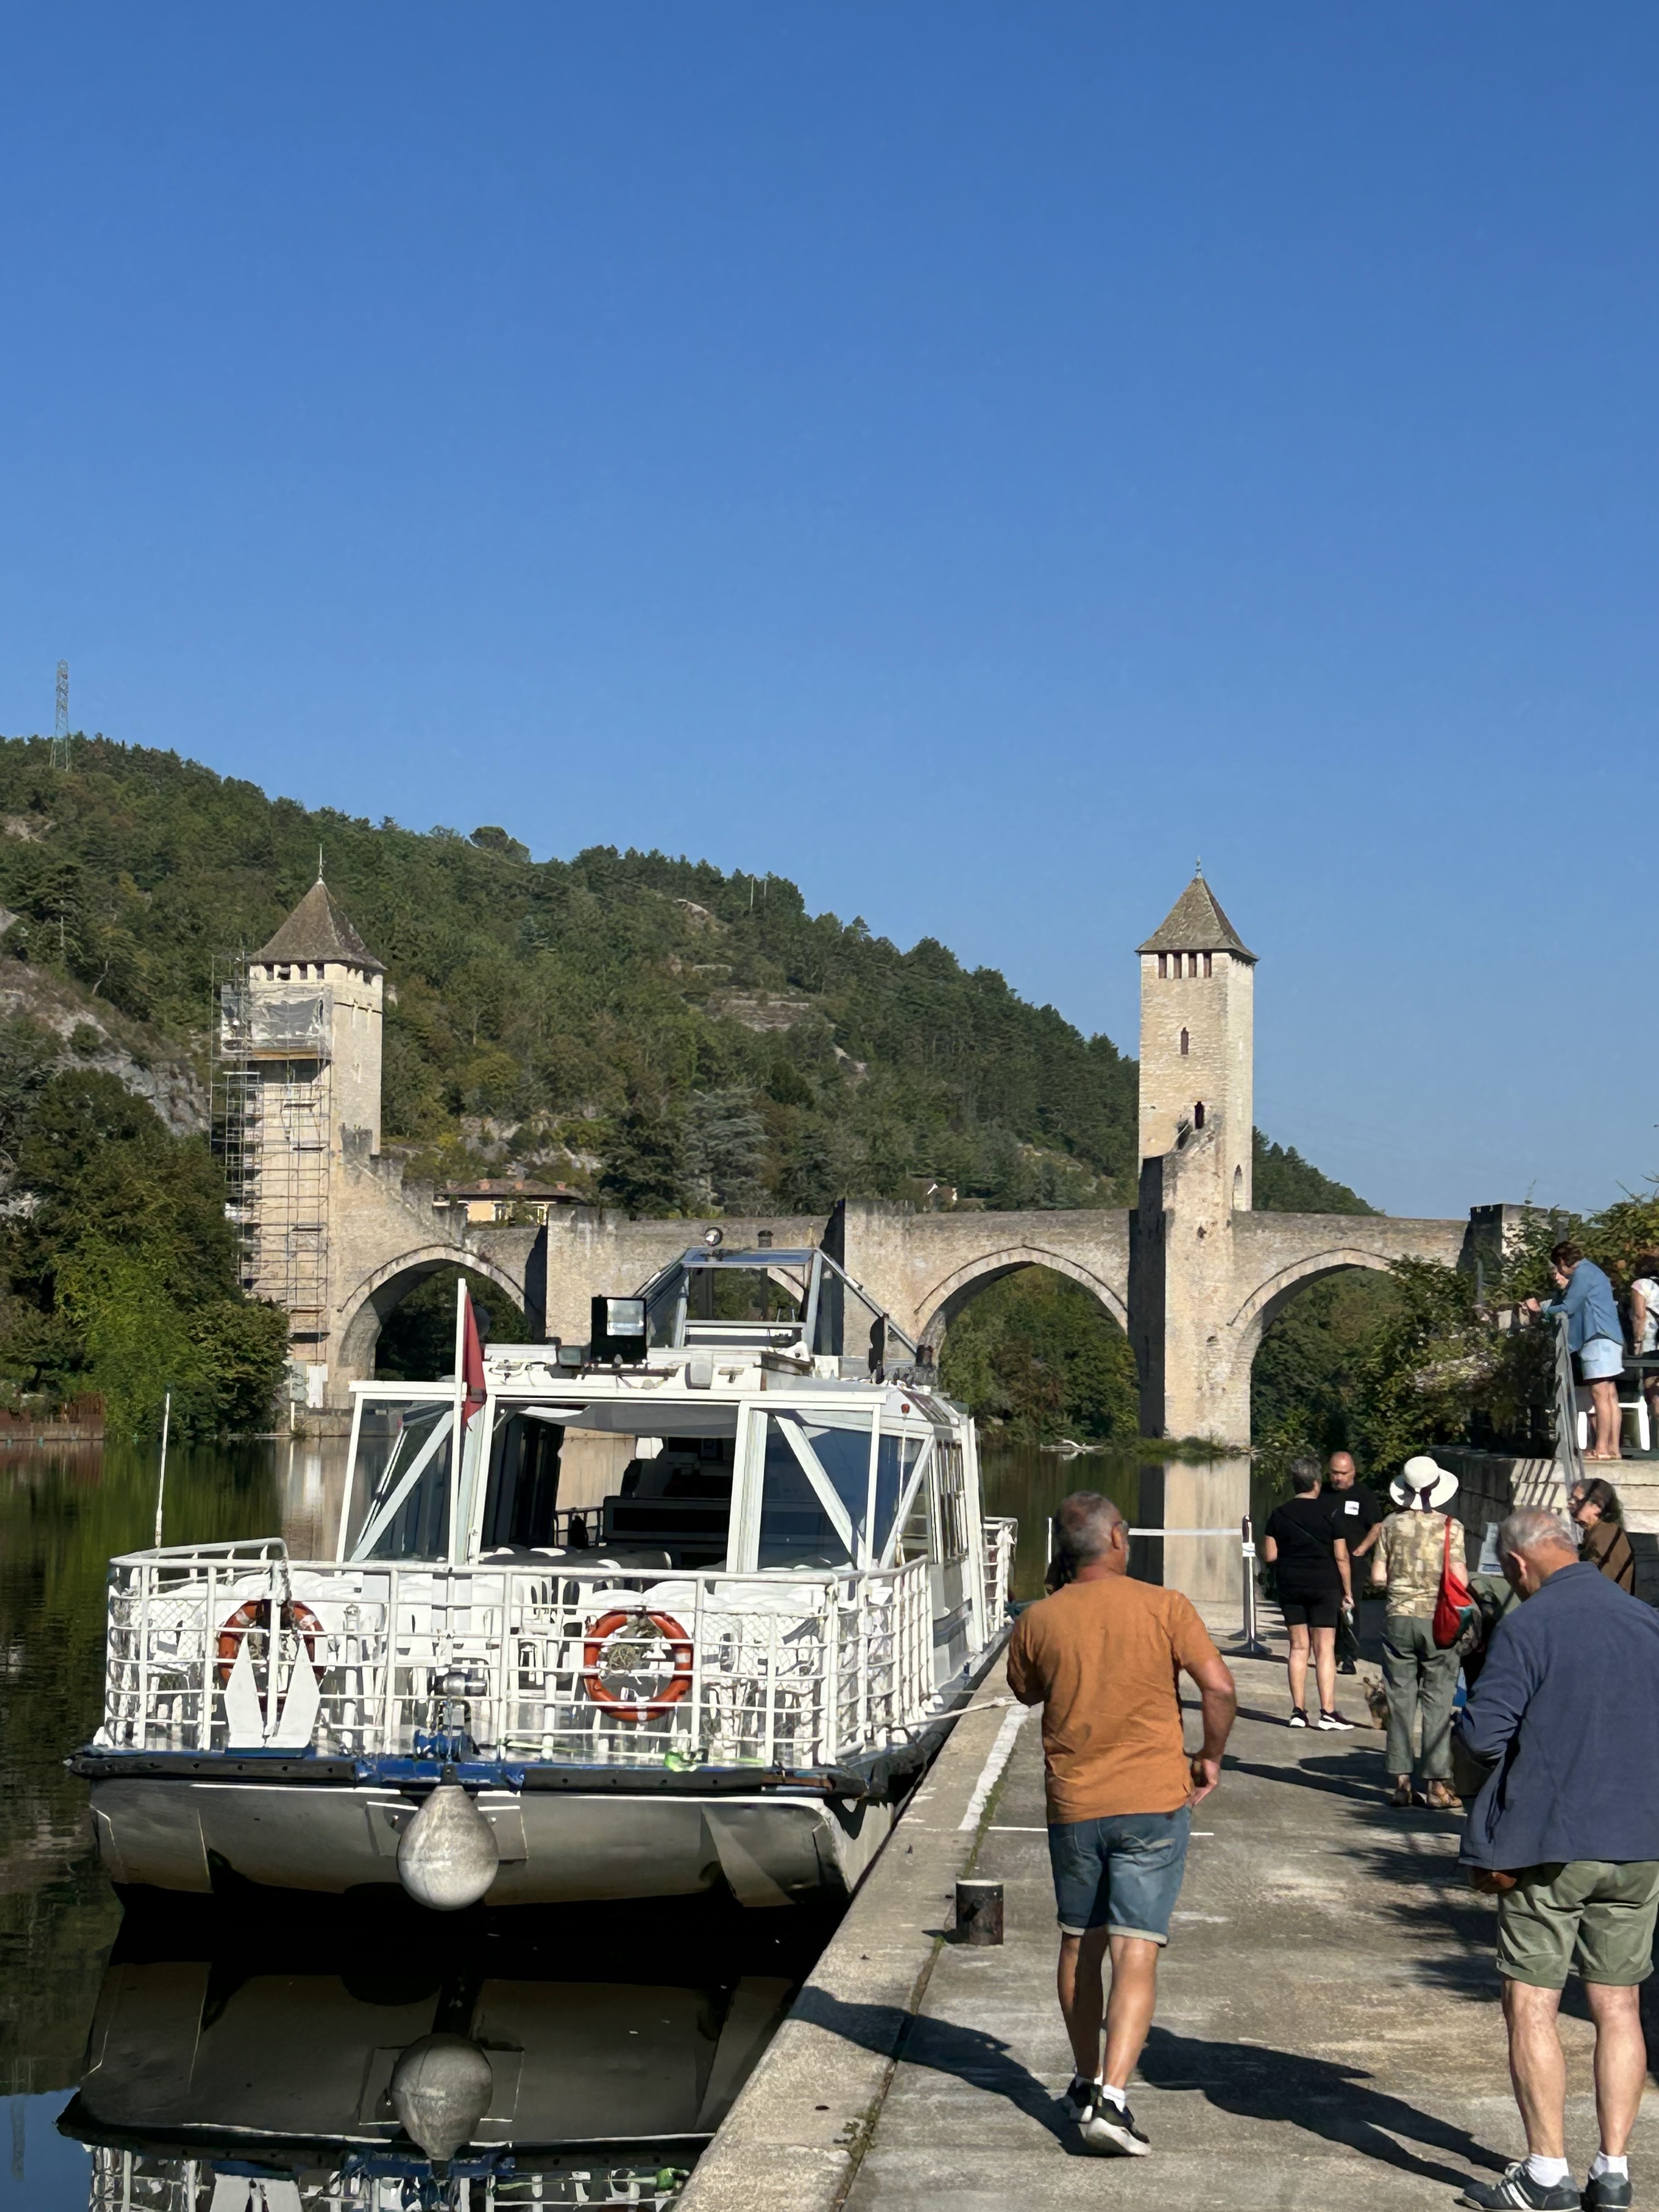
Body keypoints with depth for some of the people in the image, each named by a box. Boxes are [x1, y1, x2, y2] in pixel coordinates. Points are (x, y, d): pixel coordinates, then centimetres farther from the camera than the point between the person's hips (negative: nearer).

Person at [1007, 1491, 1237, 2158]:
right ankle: (1110, 2097, -16)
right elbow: (1220, 1687, -12)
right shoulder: (1165, 1608, -8)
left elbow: (1025, 1691, 15)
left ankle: (1086, 2082, 30)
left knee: (1080, 1944, 18)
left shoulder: (1038, 1621, -2)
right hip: (1154, 1801, -2)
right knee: (1136, 1952, -4)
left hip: (1074, 1804, 2)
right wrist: (1211, 1756, 3)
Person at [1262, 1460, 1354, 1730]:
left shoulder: (1280, 1513, 2)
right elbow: (1341, 1557, -6)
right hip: (1324, 1586, -2)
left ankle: (1298, 1711, 7)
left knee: (1298, 1646, 9)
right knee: (1325, 1649, 0)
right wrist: (1347, 1591, 2)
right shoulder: (1329, 1512, -5)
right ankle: (1328, 1712, -3)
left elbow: (1270, 1556, 1)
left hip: (1290, 1586, 3)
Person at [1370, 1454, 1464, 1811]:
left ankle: (1402, 1781, 8)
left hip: (1399, 1618, 2)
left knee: (1400, 1698, 8)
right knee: (1438, 1701, 4)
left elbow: (1377, 1578, 0)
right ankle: (1436, 1784, 3)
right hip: (1437, 1621, -2)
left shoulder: (1392, 1525, 0)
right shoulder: (1451, 1527, -5)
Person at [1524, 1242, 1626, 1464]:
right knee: (1609, 1395, 7)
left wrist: (1540, 1310, 5)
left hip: (1598, 1339, -11)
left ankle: (1602, 1449, -15)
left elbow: (1567, 1308, -10)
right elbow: (1574, 1306, 23)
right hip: (1607, 1338, 11)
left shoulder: (1582, 1273, -8)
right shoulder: (1589, 1272, 23)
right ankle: (1613, 1447, 5)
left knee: (1600, 1395, -12)